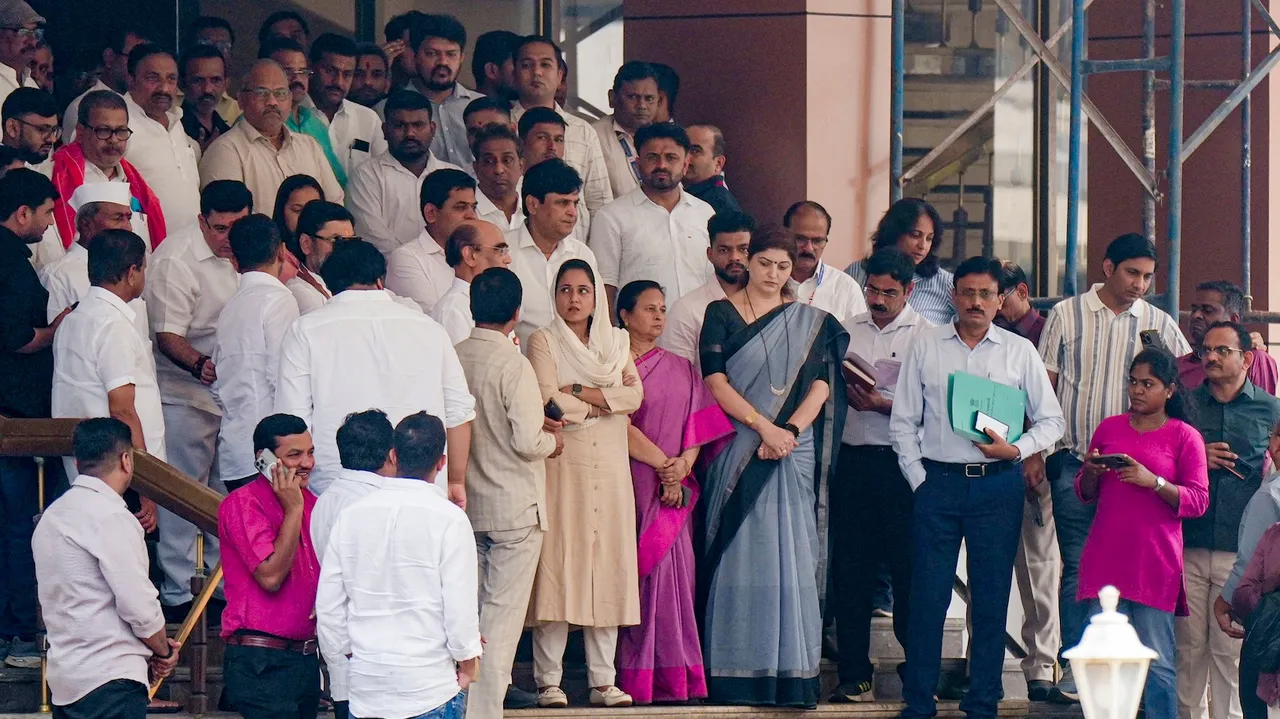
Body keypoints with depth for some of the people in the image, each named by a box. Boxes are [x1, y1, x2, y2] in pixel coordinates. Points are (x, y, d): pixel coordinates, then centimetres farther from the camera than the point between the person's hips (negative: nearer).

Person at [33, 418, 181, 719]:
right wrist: (164, 652, 4)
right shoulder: (111, 518, -12)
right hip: (110, 678, -9)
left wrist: (153, 649, 12)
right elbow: (139, 606, -14)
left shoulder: (52, 516, 15)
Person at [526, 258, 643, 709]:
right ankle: (548, 681, -5)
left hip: (610, 469, 4)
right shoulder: (544, 341, 5)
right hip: (562, 467, -4)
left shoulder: (617, 342, 16)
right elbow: (549, 401, -11)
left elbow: (636, 395, 0)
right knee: (557, 567, -7)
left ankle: (603, 681, 5)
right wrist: (611, 401, -3)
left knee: (608, 569, 2)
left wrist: (580, 393, -8)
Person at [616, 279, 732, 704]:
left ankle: (673, 677, -2)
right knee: (637, 572, -8)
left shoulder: (681, 368, 17)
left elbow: (700, 424, 11)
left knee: (673, 570, -2)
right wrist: (663, 466, -12)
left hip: (674, 490, 4)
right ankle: (633, 679, -8)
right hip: (632, 487, -4)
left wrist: (683, 463, -8)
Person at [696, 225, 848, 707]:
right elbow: (715, 382, -5)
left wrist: (790, 430, -13)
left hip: (794, 452, 2)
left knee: (793, 557, -3)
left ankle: (792, 674, -3)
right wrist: (764, 427, -14)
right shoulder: (722, 314, 5)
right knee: (740, 555, -4)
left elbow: (820, 385, 3)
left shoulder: (809, 323, 13)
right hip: (738, 449, -2)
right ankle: (736, 674, -4)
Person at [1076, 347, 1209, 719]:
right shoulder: (1109, 428, 13)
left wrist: (1153, 481, -17)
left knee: (1157, 663, -4)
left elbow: (1197, 500, -4)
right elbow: (1085, 494, 18)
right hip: (1105, 562, 3)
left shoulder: (1185, 437, 2)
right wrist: (1091, 473, -4)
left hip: (1155, 565, -3)